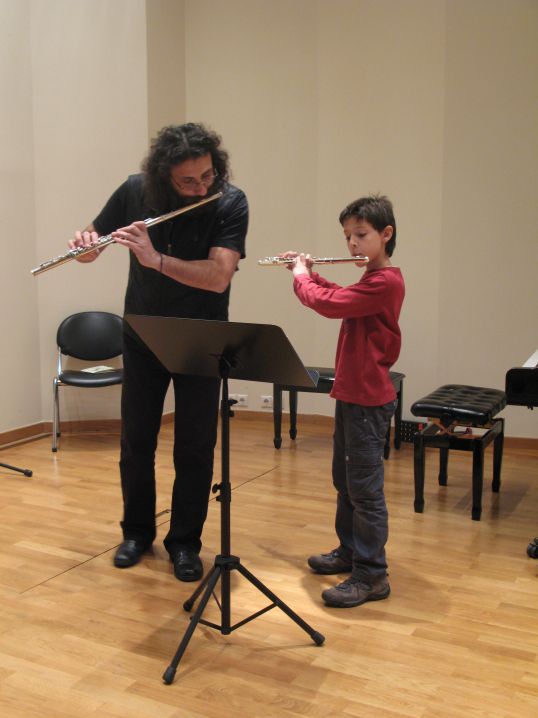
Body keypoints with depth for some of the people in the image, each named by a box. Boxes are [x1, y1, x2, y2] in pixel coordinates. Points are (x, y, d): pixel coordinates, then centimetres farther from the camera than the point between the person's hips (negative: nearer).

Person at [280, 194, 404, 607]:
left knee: (365, 488, -4)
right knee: (344, 479, 19)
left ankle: (372, 575, 5)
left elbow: (329, 304, -25)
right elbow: (339, 296, 30)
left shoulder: (385, 282, -19)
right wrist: (310, 273, 17)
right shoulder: (372, 281, 12)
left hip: (368, 400, -10)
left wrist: (301, 277, -7)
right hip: (351, 394, 10)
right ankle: (350, 551, 34)